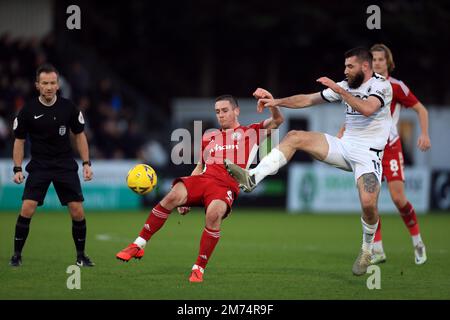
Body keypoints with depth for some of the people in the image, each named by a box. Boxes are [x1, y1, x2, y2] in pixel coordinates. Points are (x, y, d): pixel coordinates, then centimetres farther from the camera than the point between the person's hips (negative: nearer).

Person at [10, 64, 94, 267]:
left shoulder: (68, 108, -3)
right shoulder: (28, 111, -7)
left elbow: (79, 135, 8)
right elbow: (19, 140, 3)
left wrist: (86, 163, 2)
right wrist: (18, 169, -4)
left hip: (65, 165, 1)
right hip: (39, 166, -1)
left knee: (77, 212, -6)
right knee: (27, 210, -16)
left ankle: (81, 256, 13)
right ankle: (17, 255, -1)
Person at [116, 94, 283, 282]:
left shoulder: (250, 133, 18)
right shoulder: (208, 137, 29)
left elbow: (277, 120, 7)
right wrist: (187, 197, 19)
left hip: (227, 186, -3)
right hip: (203, 179, 3)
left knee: (213, 212, -36)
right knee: (173, 196, -28)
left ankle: (199, 269, -25)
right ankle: (138, 246, -22)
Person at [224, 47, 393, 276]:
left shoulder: (381, 85, -9)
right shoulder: (346, 86, 11)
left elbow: (368, 109, -29)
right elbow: (309, 99, 14)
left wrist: (338, 90, -26)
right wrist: (277, 102, 7)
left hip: (367, 154, -6)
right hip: (344, 146, 6)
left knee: (368, 203, -27)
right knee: (294, 137, -9)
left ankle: (367, 250, 2)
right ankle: (252, 178, -20)